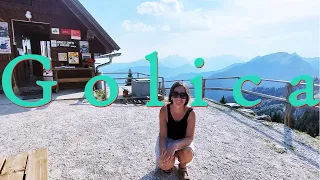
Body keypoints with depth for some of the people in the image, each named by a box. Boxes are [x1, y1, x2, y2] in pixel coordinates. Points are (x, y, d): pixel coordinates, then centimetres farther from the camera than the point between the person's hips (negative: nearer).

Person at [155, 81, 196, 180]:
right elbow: (163, 135, -19)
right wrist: (163, 151, -40)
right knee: (166, 164, -25)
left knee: (188, 152, -34)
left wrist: (175, 146, -44)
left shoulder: (190, 113, -23)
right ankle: (171, 162, 16)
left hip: (183, 141, 0)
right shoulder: (164, 110, -23)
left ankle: (182, 167, 5)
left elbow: (189, 138, -24)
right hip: (167, 139, 0)